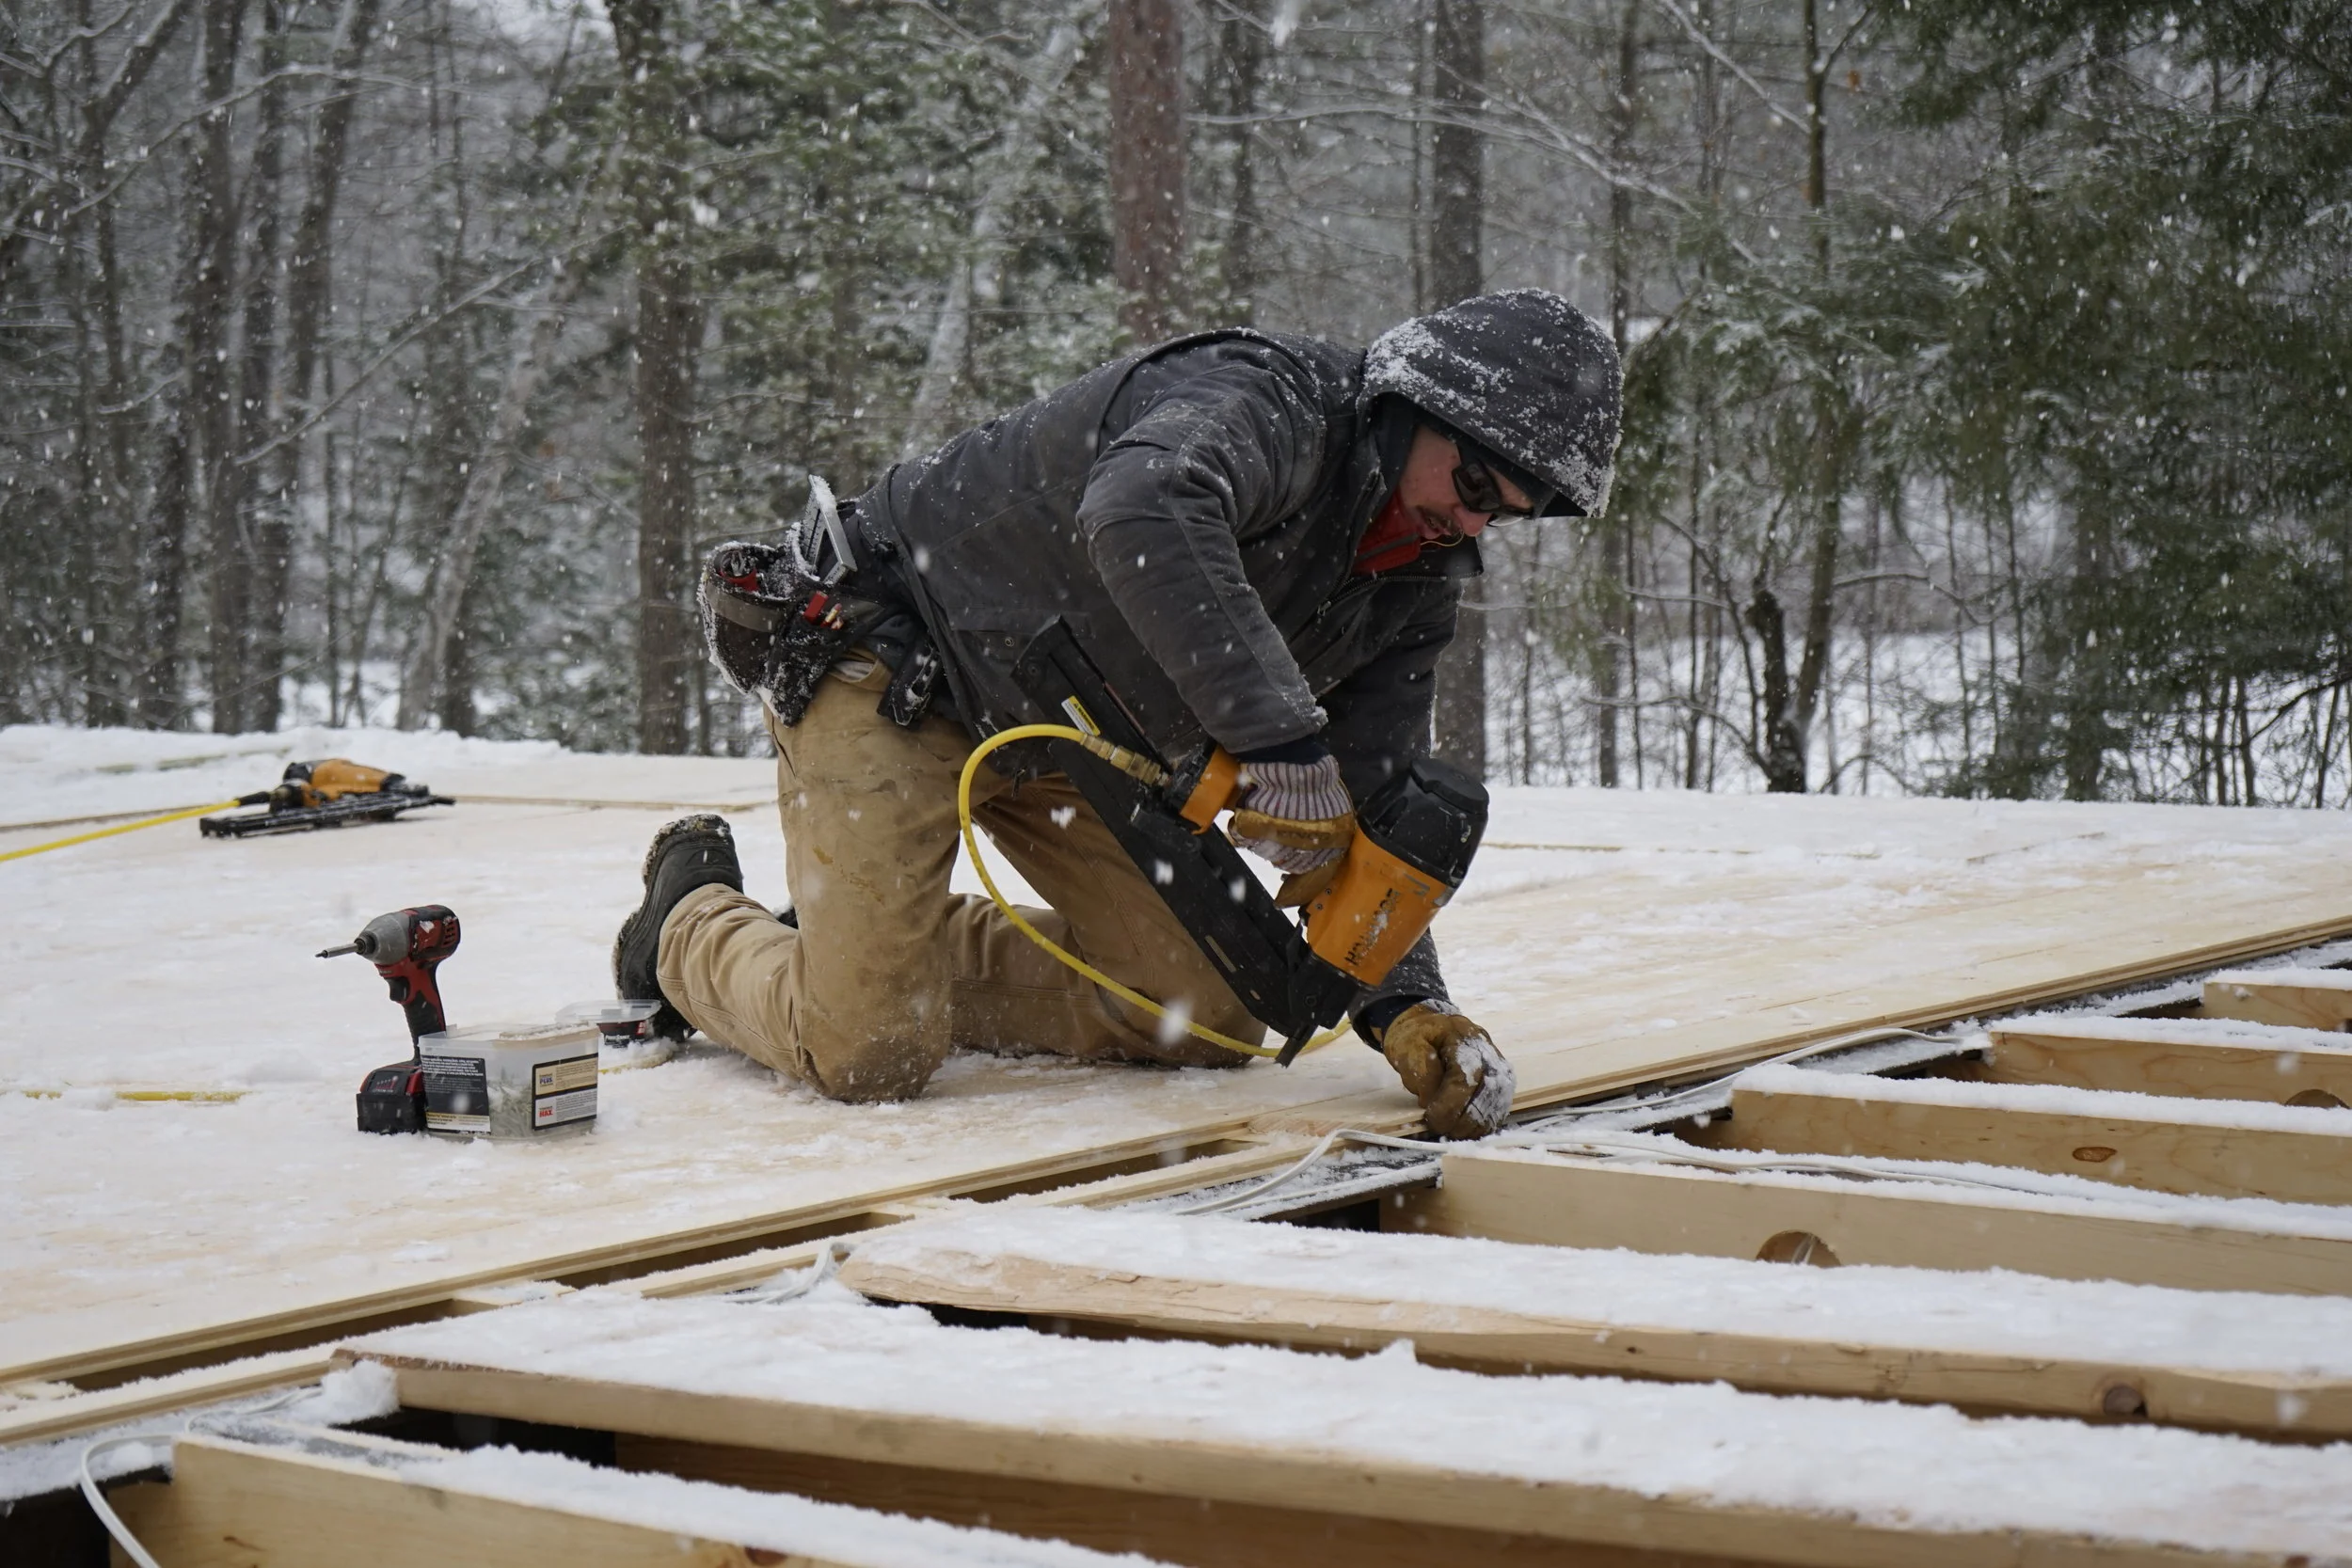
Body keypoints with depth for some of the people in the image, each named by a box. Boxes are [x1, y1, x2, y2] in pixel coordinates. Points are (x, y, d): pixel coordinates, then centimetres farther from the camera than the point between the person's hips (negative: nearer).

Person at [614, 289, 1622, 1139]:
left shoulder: (1420, 588, -1)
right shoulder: (1266, 399, -28)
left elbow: (1364, 814, -2)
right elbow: (1142, 510, -52)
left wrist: (1406, 1003, -19)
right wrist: (1277, 731, -54)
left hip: (1069, 741, 9)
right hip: (894, 670, -9)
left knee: (1209, 1019, 0)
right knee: (871, 1056, -19)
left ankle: (892, 949, 15)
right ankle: (691, 925, 14)